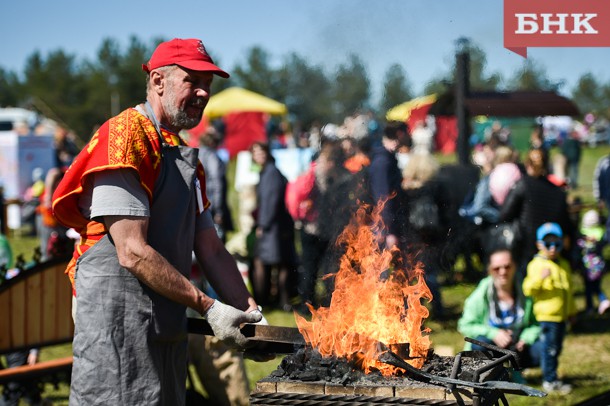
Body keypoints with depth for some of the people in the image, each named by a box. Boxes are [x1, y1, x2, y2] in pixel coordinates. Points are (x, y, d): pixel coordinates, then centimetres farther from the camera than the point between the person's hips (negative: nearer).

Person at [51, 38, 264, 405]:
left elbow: (212, 251, 17)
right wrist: (208, 307, -15)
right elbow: (133, 253, -17)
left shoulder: (186, 158, 20)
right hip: (119, 324, -9)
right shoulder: (124, 137, -10)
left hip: (168, 330, 9)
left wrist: (250, 314, 4)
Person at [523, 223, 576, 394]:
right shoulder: (536, 265, -8)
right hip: (546, 316, -7)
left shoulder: (564, 265, 15)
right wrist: (540, 278, -33)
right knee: (549, 348, -6)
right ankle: (550, 380, 0)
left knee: (556, 348, 13)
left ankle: (551, 376, 24)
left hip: (561, 315, 7)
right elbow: (528, 290, -17)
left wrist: (571, 311, 27)